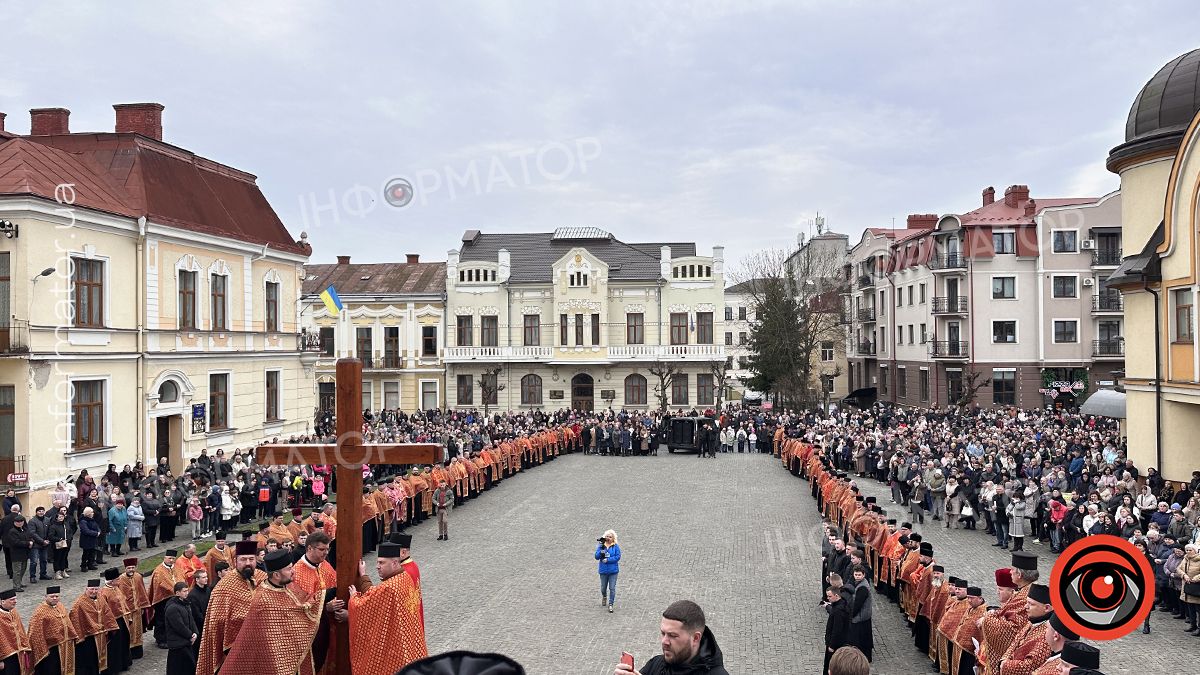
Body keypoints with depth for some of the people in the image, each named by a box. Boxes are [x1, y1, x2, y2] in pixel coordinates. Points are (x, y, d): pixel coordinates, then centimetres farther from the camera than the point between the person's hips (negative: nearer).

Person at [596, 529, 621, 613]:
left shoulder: (616, 546, -4)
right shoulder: (601, 546, 1)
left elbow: (618, 557, -11)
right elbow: (597, 557, -4)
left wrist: (608, 560, -17)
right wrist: (601, 552, -24)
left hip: (613, 570, -2)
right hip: (603, 570, 2)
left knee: (612, 588, -4)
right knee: (603, 588, 13)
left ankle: (611, 605, 4)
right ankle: (604, 597, 44)